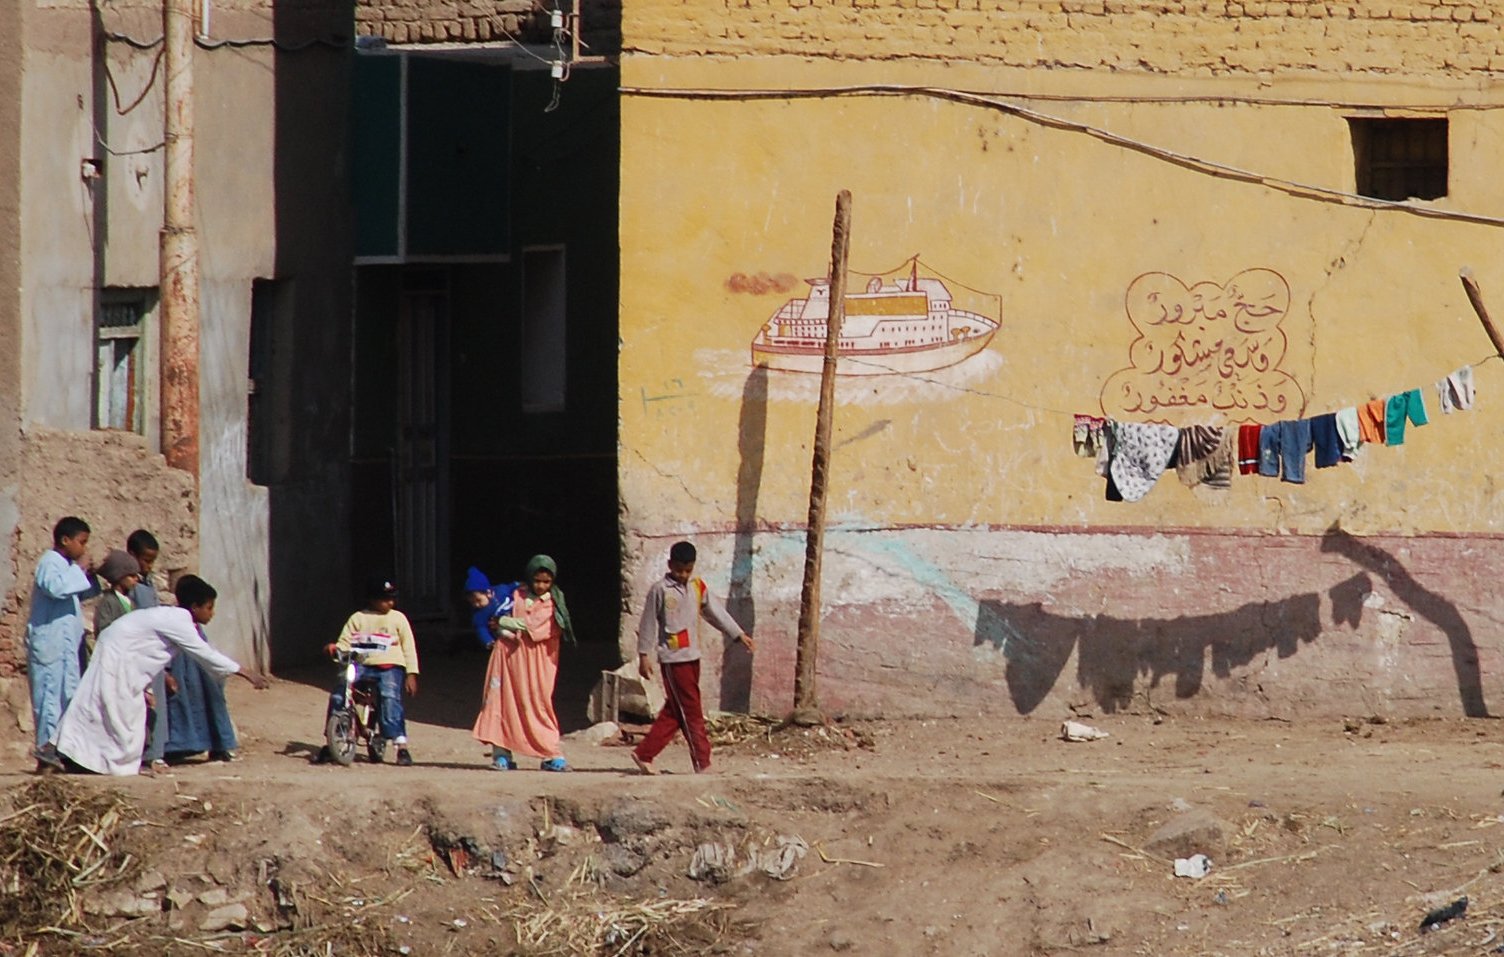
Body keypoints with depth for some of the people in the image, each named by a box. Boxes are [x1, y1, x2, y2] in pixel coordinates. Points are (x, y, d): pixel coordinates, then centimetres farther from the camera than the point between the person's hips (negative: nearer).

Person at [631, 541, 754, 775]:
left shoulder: (698, 587, 10)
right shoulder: (660, 590, -7)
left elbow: (716, 612, 13)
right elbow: (648, 624, -5)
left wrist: (738, 634, 8)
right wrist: (643, 657, -6)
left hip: (692, 657, 7)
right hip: (673, 659, -7)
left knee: (674, 712, 9)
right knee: (691, 712, -6)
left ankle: (644, 754, 16)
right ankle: (702, 764, -3)